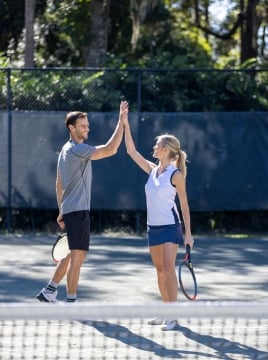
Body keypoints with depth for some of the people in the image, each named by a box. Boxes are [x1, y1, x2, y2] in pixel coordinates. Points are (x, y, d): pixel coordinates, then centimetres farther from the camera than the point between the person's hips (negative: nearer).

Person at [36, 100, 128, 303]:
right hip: (78, 210, -10)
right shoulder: (77, 149, -15)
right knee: (77, 257, -6)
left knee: (73, 255, 19)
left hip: (69, 210, 10)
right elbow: (110, 149, -25)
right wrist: (121, 121, -23)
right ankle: (71, 302, -4)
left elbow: (59, 184, 21)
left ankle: (49, 291, 23)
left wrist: (62, 212, 24)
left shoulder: (66, 150, 16)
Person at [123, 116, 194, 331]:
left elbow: (184, 205, -6)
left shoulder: (175, 174, -9)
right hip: (153, 227, 7)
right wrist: (126, 125, 9)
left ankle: (172, 317, -15)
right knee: (160, 271, 9)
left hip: (170, 226, -7)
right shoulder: (152, 170, 9)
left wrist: (188, 233, -10)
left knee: (168, 269, -14)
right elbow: (132, 151, 14)